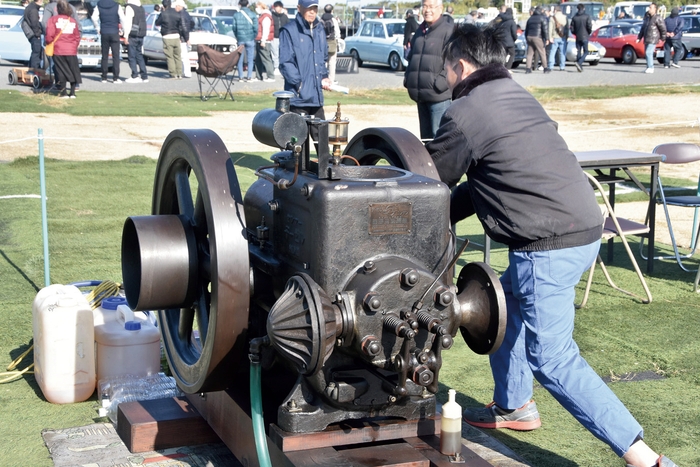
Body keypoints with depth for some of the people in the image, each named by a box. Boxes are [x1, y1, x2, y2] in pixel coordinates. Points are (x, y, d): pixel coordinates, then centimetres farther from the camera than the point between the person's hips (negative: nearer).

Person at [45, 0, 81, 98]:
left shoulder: (53, 19, -3)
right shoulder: (73, 21, 8)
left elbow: (49, 35, -9)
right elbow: (77, 37, 9)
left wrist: (48, 42, 10)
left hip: (58, 50, -2)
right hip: (71, 50, 2)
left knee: (62, 71, 4)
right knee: (73, 70, 10)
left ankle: (64, 93, 3)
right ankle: (72, 92, 8)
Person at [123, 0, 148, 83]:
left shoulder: (129, 8, -10)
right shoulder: (141, 8, 15)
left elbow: (128, 22, -16)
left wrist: (126, 36, -15)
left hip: (132, 36, -7)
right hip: (141, 36, 7)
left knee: (132, 56, -3)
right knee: (139, 56, 11)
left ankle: (134, 76, -5)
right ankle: (144, 76, 7)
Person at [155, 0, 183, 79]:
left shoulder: (163, 14, -9)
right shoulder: (177, 13, 4)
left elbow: (157, 23, 6)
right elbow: (180, 26, 6)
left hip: (167, 37, -4)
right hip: (176, 36, 4)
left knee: (169, 57, 0)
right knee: (177, 56, 11)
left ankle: (173, 74, -4)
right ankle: (179, 74, 11)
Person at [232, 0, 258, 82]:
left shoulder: (236, 15, 0)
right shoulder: (253, 15, -4)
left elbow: (234, 28, 0)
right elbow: (255, 28, -7)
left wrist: (237, 37, 13)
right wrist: (254, 37, 8)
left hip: (240, 39, 1)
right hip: (250, 40, -1)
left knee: (240, 59, 8)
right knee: (250, 59, 4)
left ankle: (240, 77, 7)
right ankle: (249, 77, 1)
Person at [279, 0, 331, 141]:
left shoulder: (320, 31, 14)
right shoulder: (289, 31, -7)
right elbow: (285, 63, -11)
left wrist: (324, 77, 8)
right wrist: (299, 84, -17)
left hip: (316, 95, 6)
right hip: (298, 96, -6)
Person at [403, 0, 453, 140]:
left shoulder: (448, 30, -7)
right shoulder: (420, 31, 18)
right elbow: (411, 57, 28)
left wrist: (440, 83, -18)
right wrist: (408, 78, 14)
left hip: (439, 96, -8)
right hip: (421, 95, 8)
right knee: (425, 136, 14)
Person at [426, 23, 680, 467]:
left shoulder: (465, 113, -10)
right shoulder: (517, 96, 17)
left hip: (549, 244, -10)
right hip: (584, 228, 10)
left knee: (552, 358, -4)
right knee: (504, 306, 26)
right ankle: (514, 406, 39)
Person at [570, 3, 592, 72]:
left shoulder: (574, 17, 4)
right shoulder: (587, 16, -6)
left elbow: (572, 29, 3)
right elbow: (589, 27, -11)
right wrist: (589, 33, 9)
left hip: (578, 37, 4)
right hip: (585, 37, -4)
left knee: (578, 52, 10)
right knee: (586, 52, 1)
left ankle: (580, 67, 9)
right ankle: (579, 62, -21)